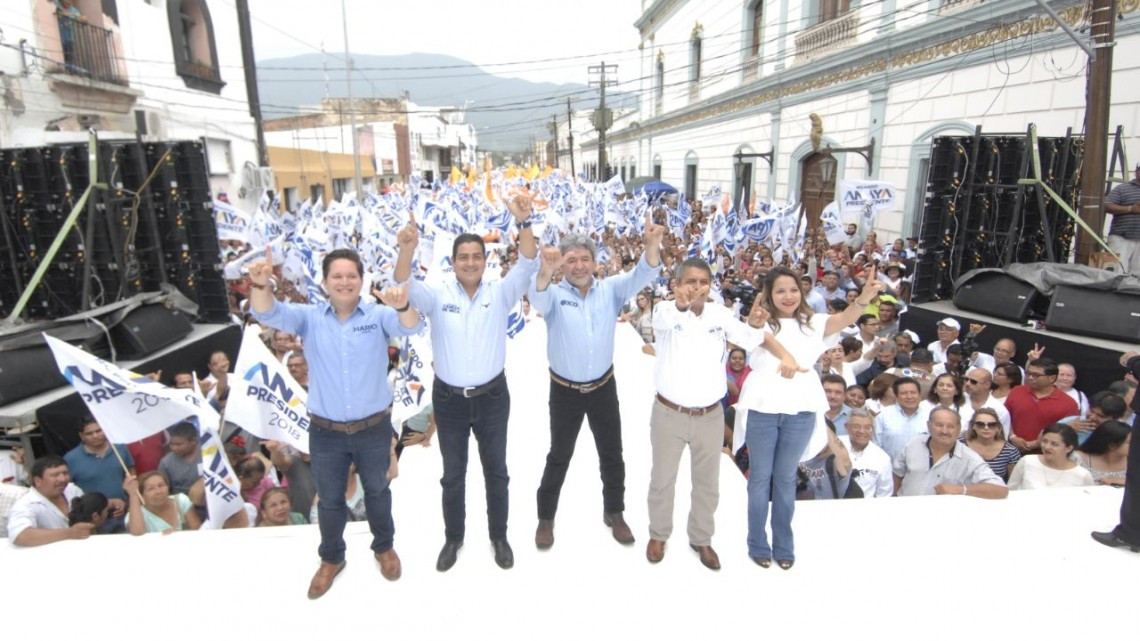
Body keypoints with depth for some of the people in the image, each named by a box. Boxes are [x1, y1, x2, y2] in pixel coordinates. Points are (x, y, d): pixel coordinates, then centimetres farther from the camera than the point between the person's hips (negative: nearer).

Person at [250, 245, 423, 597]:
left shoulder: (379, 315, -8)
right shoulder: (309, 317, -4)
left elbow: (411, 326, -24)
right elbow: (268, 314, -17)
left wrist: (403, 306, -49)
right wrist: (260, 284, -40)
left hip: (374, 428, -1)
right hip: (326, 431, 1)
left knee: (377, 491, 20)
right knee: (330, 498, 19)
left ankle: (384, 547, 45)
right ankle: (331, 559, 43)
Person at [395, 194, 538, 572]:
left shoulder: (500, 293, -5)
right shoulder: (437, 295, -6)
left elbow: (528, 266, -19)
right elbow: (404, 289, -23)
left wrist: (523, 223, -36)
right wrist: (407, 251, -44)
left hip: (492, 396, 0)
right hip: (449, 398, 0)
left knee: (496, 470, 16)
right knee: (453, 473, 16)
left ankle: (499, 536, 36)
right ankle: (453, 538, 37)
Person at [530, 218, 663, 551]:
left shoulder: (610, 289, -5)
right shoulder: (554, 294, -12)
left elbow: (642, 275, -19)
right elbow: (537, 297, -35)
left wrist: (652, 245, -41)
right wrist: (545, 270, -58)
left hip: (604, 387, 2)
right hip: (565, 390, -2)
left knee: (612, 455, 16)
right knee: (559, 457, 13)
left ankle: (614, 513, 38)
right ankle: (546, 518, 32)